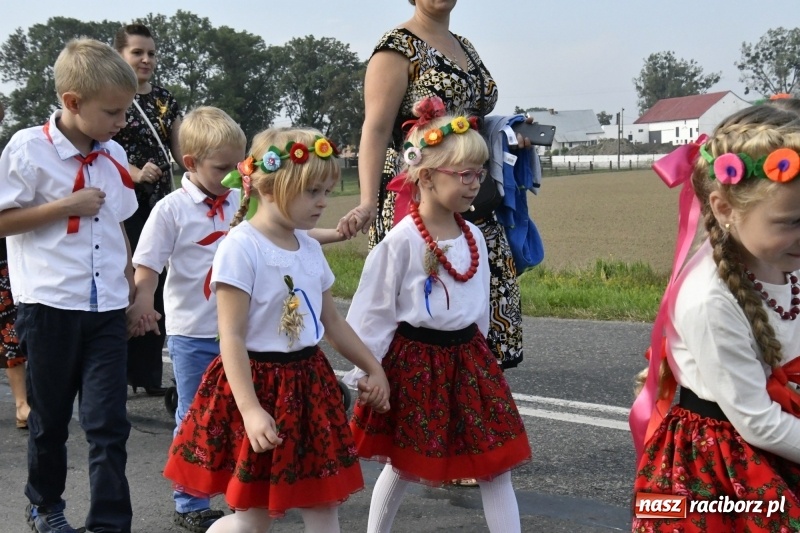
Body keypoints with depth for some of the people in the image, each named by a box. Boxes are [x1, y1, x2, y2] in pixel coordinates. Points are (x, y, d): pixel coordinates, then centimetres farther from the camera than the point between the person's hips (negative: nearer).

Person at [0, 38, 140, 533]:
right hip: (50, 305, -3)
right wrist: (66, 207, -17)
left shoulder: (114, 155, 7)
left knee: (109, 423, -3)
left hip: (107, 307, 4)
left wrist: (134, 287, 18)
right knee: (50, 418, 13)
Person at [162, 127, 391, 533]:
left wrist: (374, 368, 18)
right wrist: (250, 410, -27)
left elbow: (332, 322, 19)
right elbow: (231, 337, -20)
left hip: (308, 383, 7)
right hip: (259, 384, -7)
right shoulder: (240, 247, -16)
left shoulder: (310, 248, 8)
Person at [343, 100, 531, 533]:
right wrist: (365, 374, -10)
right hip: (415, 362, -5)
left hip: (467, 358, 5)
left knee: (495, 464, 6)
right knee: (404, 464, 10)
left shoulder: (473, 237, 3)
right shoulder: (402, 241, -16)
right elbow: (373, 313, -11)